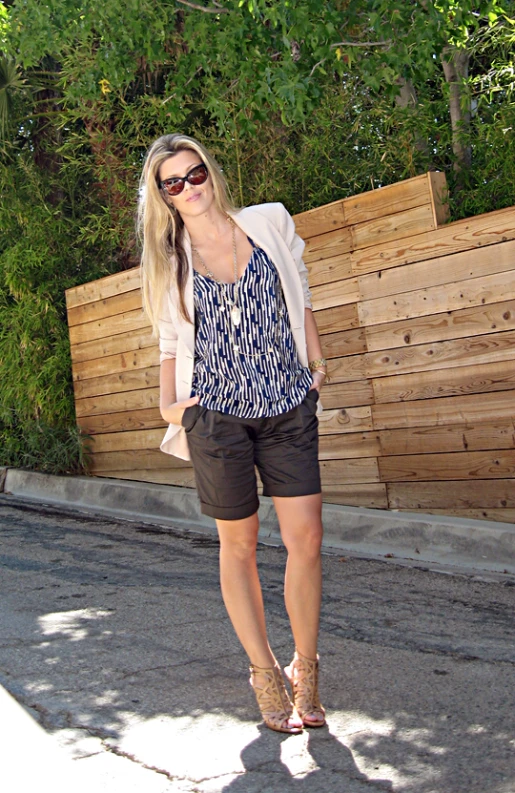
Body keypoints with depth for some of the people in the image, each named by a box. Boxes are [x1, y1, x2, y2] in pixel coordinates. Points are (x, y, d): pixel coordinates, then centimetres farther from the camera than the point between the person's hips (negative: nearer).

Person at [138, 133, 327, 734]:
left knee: (306, 538, -6)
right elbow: (170, 340, 14)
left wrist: (316, 362, 11)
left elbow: (299, 296, 16)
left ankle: (304, 669, 11)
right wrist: (167, 403, 1)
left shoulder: (270, 223, 5)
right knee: (239, 546, 6)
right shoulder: (168, 259, 6)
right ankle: (264, 672, 19)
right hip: (217, 414, 0)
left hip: (289, 407, 0)